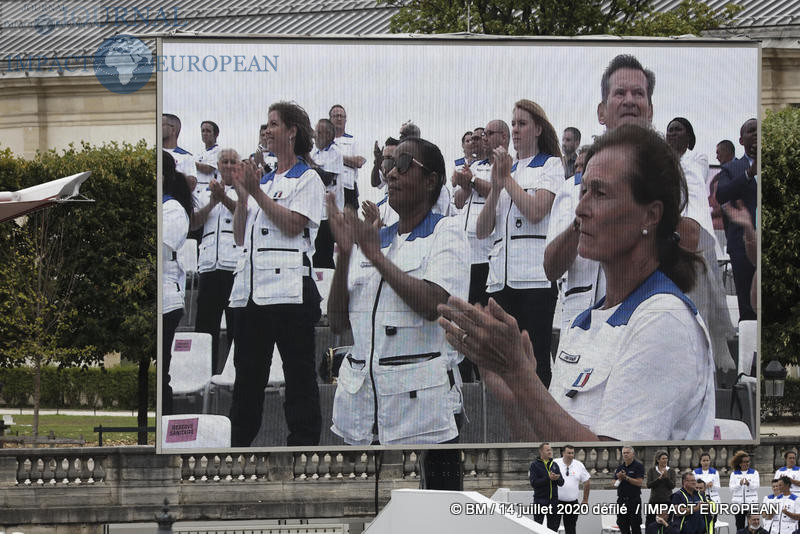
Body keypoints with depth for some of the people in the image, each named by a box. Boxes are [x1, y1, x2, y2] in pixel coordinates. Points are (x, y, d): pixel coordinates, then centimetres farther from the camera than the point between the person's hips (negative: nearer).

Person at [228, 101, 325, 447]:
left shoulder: (307, 179, 3)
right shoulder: (265, 181, 22)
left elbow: (293, 225, -13)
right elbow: (240, 237, 19)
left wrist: (257, 193, -10)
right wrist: (242, 197, 5)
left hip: (288, 286, -7)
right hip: (252, 286, 7)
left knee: (298, 370, -5)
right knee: (248, 370, 8)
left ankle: (303, 441, -5)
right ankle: (239, 441, 10)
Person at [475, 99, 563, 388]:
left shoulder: (551, 166, 7)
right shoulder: (506, 169, 22)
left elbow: (535, 212, -12)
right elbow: (482, 231, 11)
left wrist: (507, 179, -3)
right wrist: (496, 187, -2)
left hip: (536, 274, -6)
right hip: (501, 276, 6)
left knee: (536, 360, -9)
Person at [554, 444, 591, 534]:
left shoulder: (579, 465, 5)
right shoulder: (555, 464, -4)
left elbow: (587, 482, 14)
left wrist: (585, 499, 14)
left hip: (572, 503, 2)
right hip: (556, 502, -2)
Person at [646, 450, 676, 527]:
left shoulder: (671, 471, 6)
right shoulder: (651, 470, 5)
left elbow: (672, 486, -2)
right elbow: (649, 485, -4)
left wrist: (666, 477, -17)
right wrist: (659, 478, -16)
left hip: (667, 500, 0)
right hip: (654, 500, 0)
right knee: (649, 523, -4)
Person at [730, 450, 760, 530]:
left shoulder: (754, 473, 9)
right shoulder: (734, 474, 10)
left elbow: (756, 486, -3)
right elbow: (732, 488, -1)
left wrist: (749, 484, -24)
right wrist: (739, 484, -20)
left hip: (751, 502, -1)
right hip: (738, 502, 1)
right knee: (740, 526, -1)